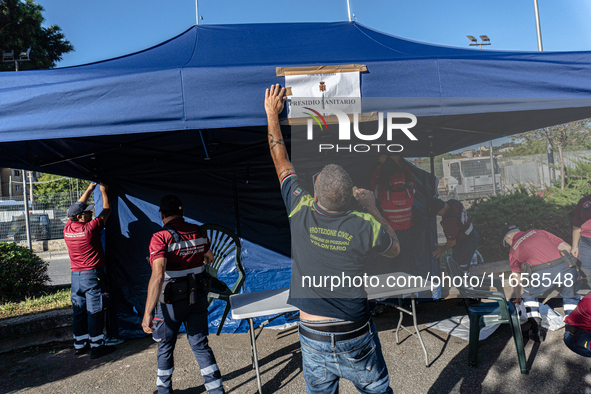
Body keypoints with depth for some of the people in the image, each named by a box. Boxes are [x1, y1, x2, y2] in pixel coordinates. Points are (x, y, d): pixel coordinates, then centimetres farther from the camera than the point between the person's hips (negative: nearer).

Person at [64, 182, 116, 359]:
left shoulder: (68, 228, 1)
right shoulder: (90, 228, -17)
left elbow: (77, 206, 17)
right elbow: (106, 210, -4)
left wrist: (89, 189, 24)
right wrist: (103, 191, 10)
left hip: (75, 275, 7)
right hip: (92, 275, -7)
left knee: (79, 311, 15)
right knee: (95, 312, 0)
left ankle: (80, 345, 26)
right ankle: (96, 347, 7)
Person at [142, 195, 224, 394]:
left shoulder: (161, 237, -18)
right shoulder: (198, 232, -1)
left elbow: (158, 276, -29)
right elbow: (209, 258, 16)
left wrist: (147, 313, -29)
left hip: (172, 301, -4)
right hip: (198, 297, 4)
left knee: (165, 346, 18)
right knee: (200, 344, 13)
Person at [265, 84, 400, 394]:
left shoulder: (301, 213, -14)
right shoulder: (365, 227, -16)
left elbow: (282, 163, 2)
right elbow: (394, 249, 8)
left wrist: (272, 114, 13)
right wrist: (372, 208, 9)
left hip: (313, 341, 1)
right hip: (356, 339, -1)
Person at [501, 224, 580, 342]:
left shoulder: (513, 249, 23)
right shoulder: (538, 232, 27)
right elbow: (566, 247, 18)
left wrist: (517, 297, 46)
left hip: (540, 275, -2)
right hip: (565, 268, 2)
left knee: (529, 296, 28)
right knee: (570, 296, 32)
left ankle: (535, 329, 20)